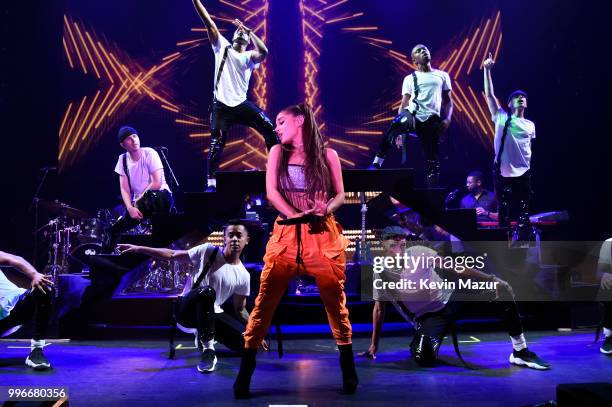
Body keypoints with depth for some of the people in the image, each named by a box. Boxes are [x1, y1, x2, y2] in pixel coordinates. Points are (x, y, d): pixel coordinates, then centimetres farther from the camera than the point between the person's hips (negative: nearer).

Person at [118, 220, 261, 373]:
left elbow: (240, 309, 9)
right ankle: (207, 349, -25)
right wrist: (138, 248, -11)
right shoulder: (208, 251, -9)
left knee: (244, 341, -18)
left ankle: (203, 334, 12)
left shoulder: (243, 276, -1)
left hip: (211, 313, 4)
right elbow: (172, 255, -4)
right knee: (207, 291, -38)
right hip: (187, 308, -4)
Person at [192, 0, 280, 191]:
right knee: (216, 143, -4)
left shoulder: (249, 57, 10)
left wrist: (249, 30, -13)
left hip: (241, 104, 1)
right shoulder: (223, 48, 12)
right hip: (221, 105, -1)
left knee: (269, 128, -13)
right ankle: (211, 183, 1)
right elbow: (209, 23, 4)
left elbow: (264, 52, -13)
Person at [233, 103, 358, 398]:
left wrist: (327, 209, -15)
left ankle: (349, 371, 20)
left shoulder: (327, 155, 7)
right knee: (266, 299, -4)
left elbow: (340, 195, 7)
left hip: (323, 234, 0)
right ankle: (245, 373, 6)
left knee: (335, 299, 4)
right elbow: (271, 191, 0)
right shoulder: (277, 152, 11)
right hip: (286, 233, 1)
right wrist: (294, 214, -14)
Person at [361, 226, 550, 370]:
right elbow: (379, 310, -2)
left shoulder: (418, 251, -15)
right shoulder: (382, 273, -13)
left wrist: (490, 279, -17)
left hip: (449, 296, 2)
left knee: (502, 289, -14)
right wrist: (374, 346, 2)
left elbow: (452, 267, -12)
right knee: (424, 358, -30)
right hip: (428, 317, -2)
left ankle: (520, 352, -4)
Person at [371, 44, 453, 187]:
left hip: (431, 120, 1)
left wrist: (447, 119, -2)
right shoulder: (410, 79, 18)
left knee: (432, 159, 0)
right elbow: (404, 104, 12)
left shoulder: (442, 75, 19)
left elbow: (448, 101, 17)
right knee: (391, 132, -33)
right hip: (411, 114, -1)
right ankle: (376, 166, -29)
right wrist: (399, 130, 2)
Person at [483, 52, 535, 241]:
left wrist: (528, 165, 13)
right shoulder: (502, 118, 3)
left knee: (523, 213, 4)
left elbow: (529, 147, 20)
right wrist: (487, 69, -5)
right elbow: (489, 95, -1)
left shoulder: (530, 125, 11)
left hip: (523, 172, 3)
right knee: (504, 212, 6)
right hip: (503, 171, -2)